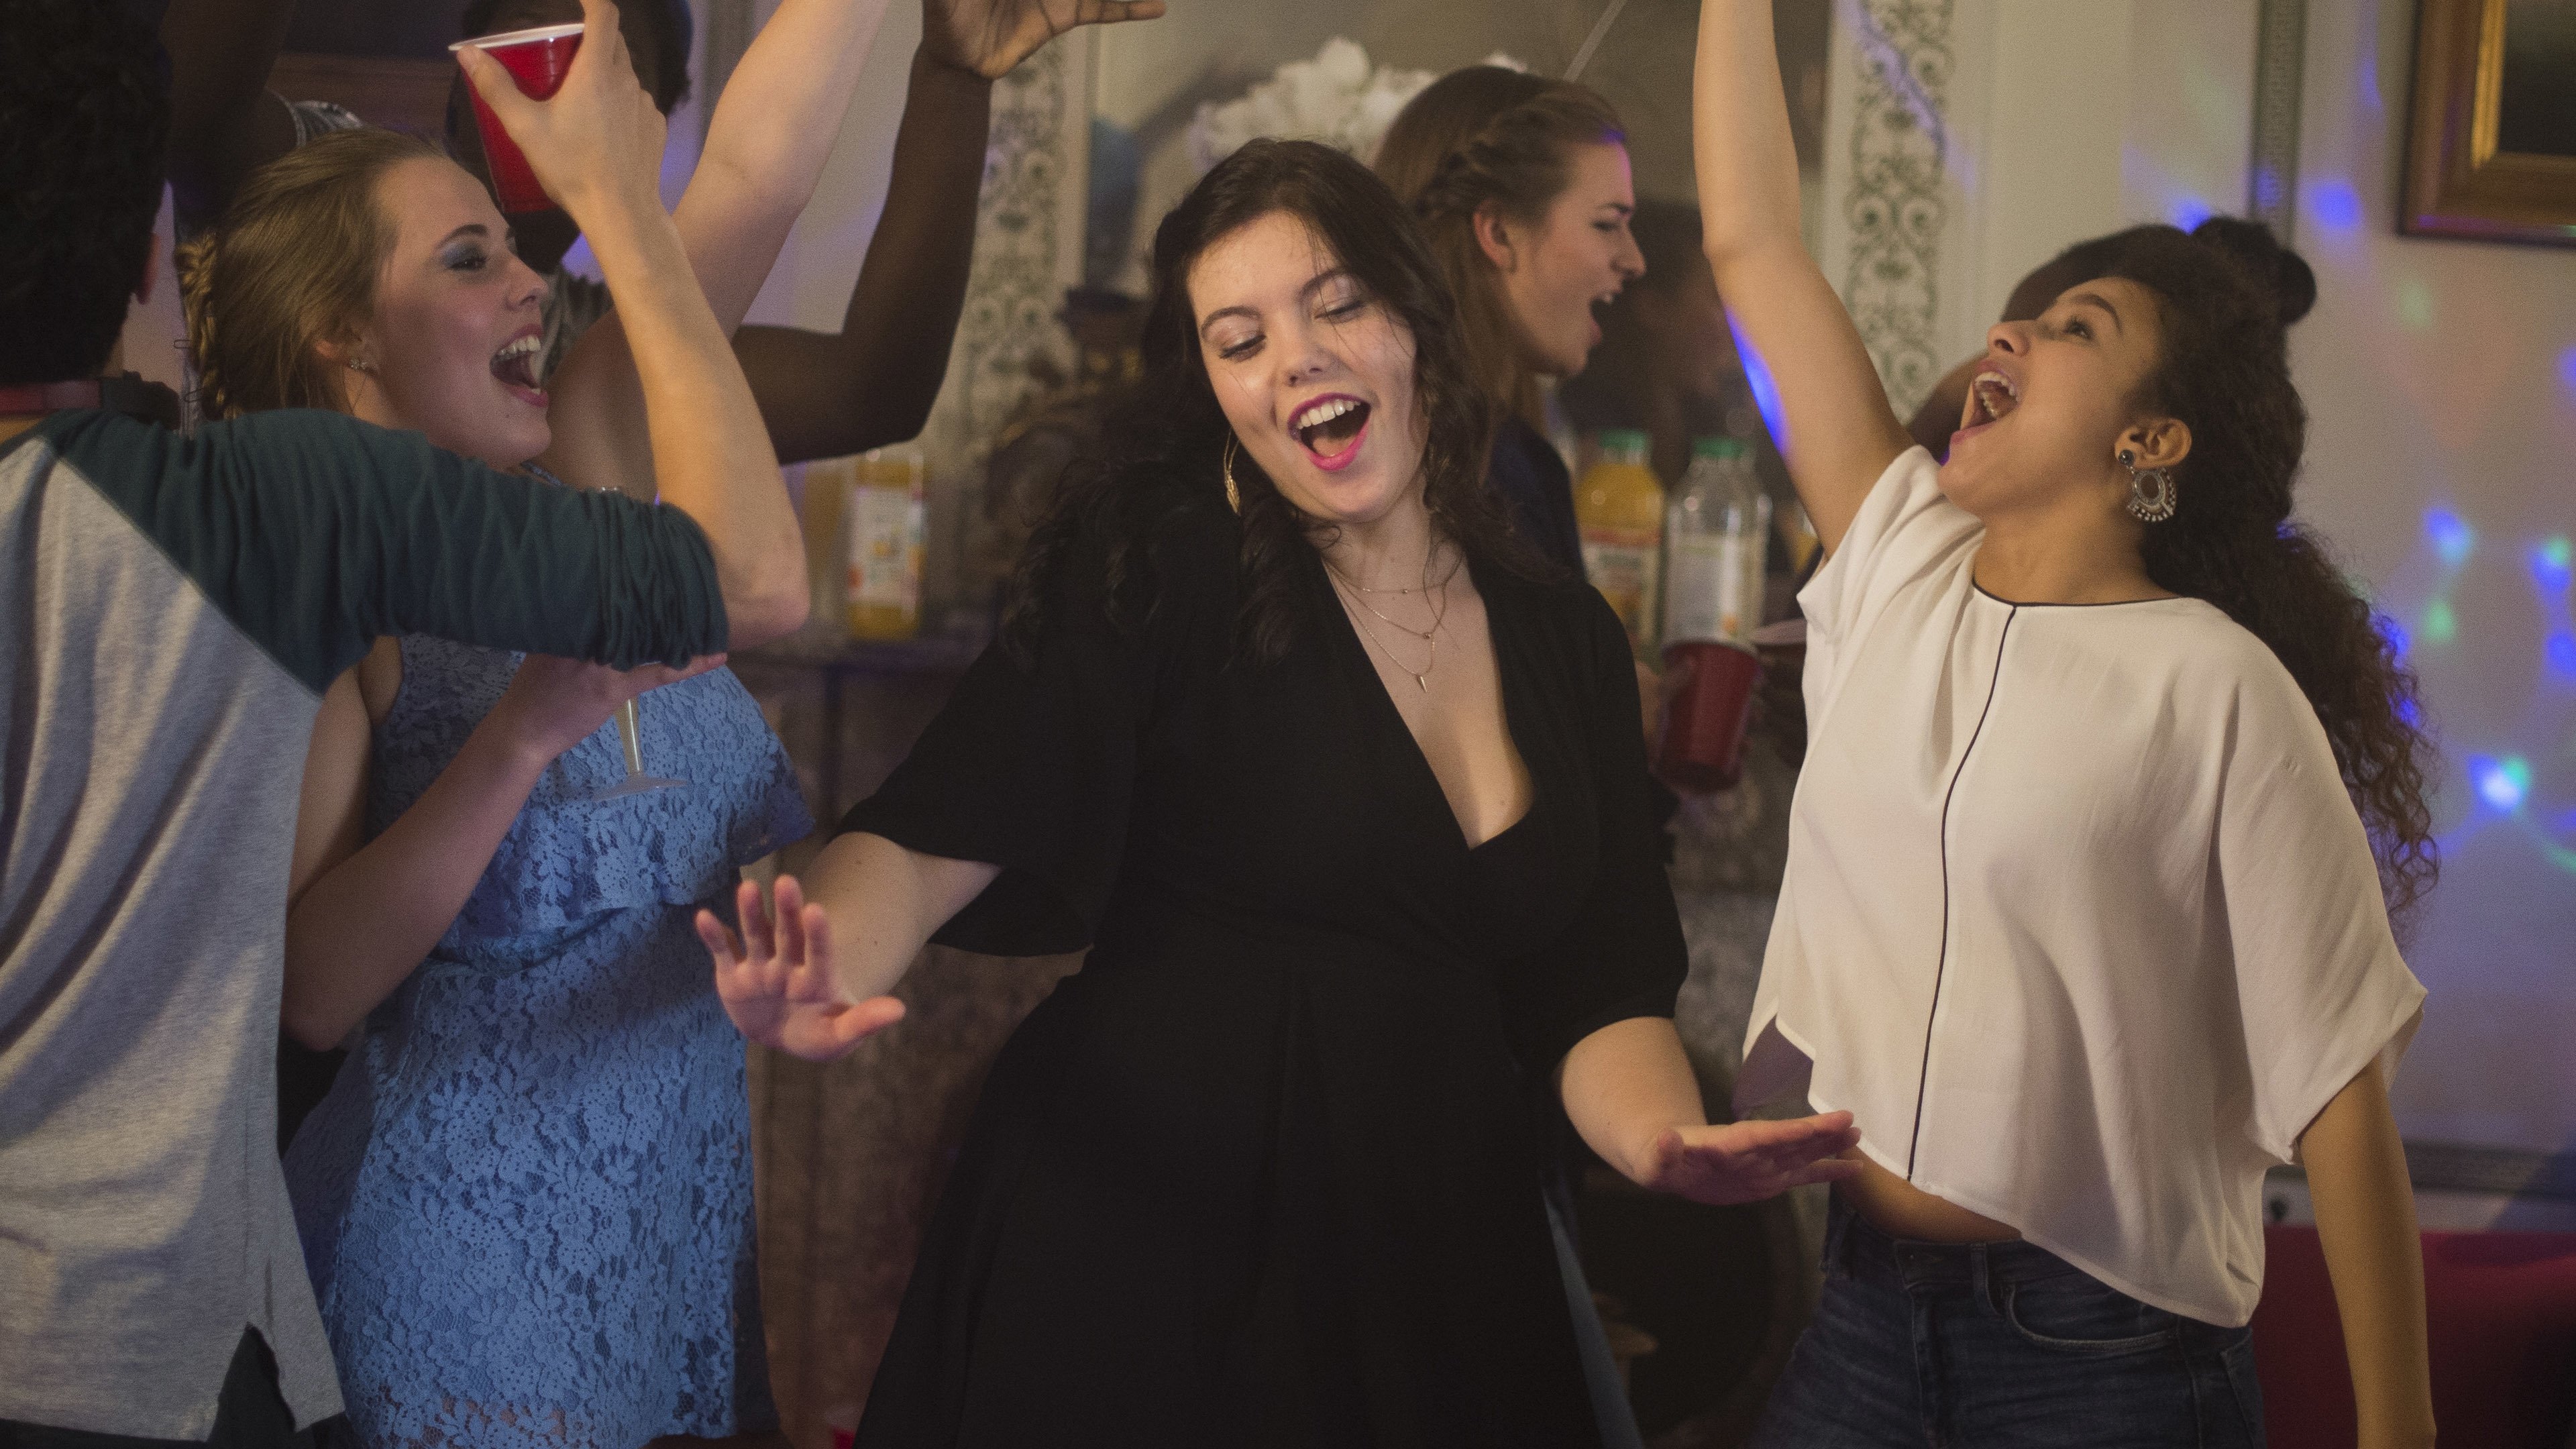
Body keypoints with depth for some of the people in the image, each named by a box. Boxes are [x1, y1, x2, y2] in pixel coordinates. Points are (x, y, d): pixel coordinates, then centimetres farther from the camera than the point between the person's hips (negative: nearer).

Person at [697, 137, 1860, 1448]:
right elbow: (941, 832, -18)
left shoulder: (1566, 639, 7)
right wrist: (828, 973, -40)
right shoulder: (1161, 567, -8)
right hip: (1136, 1236, -4)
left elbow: (1596, 993, 6)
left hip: (1433, 1264, 5)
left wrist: (1663, 1138, -16)